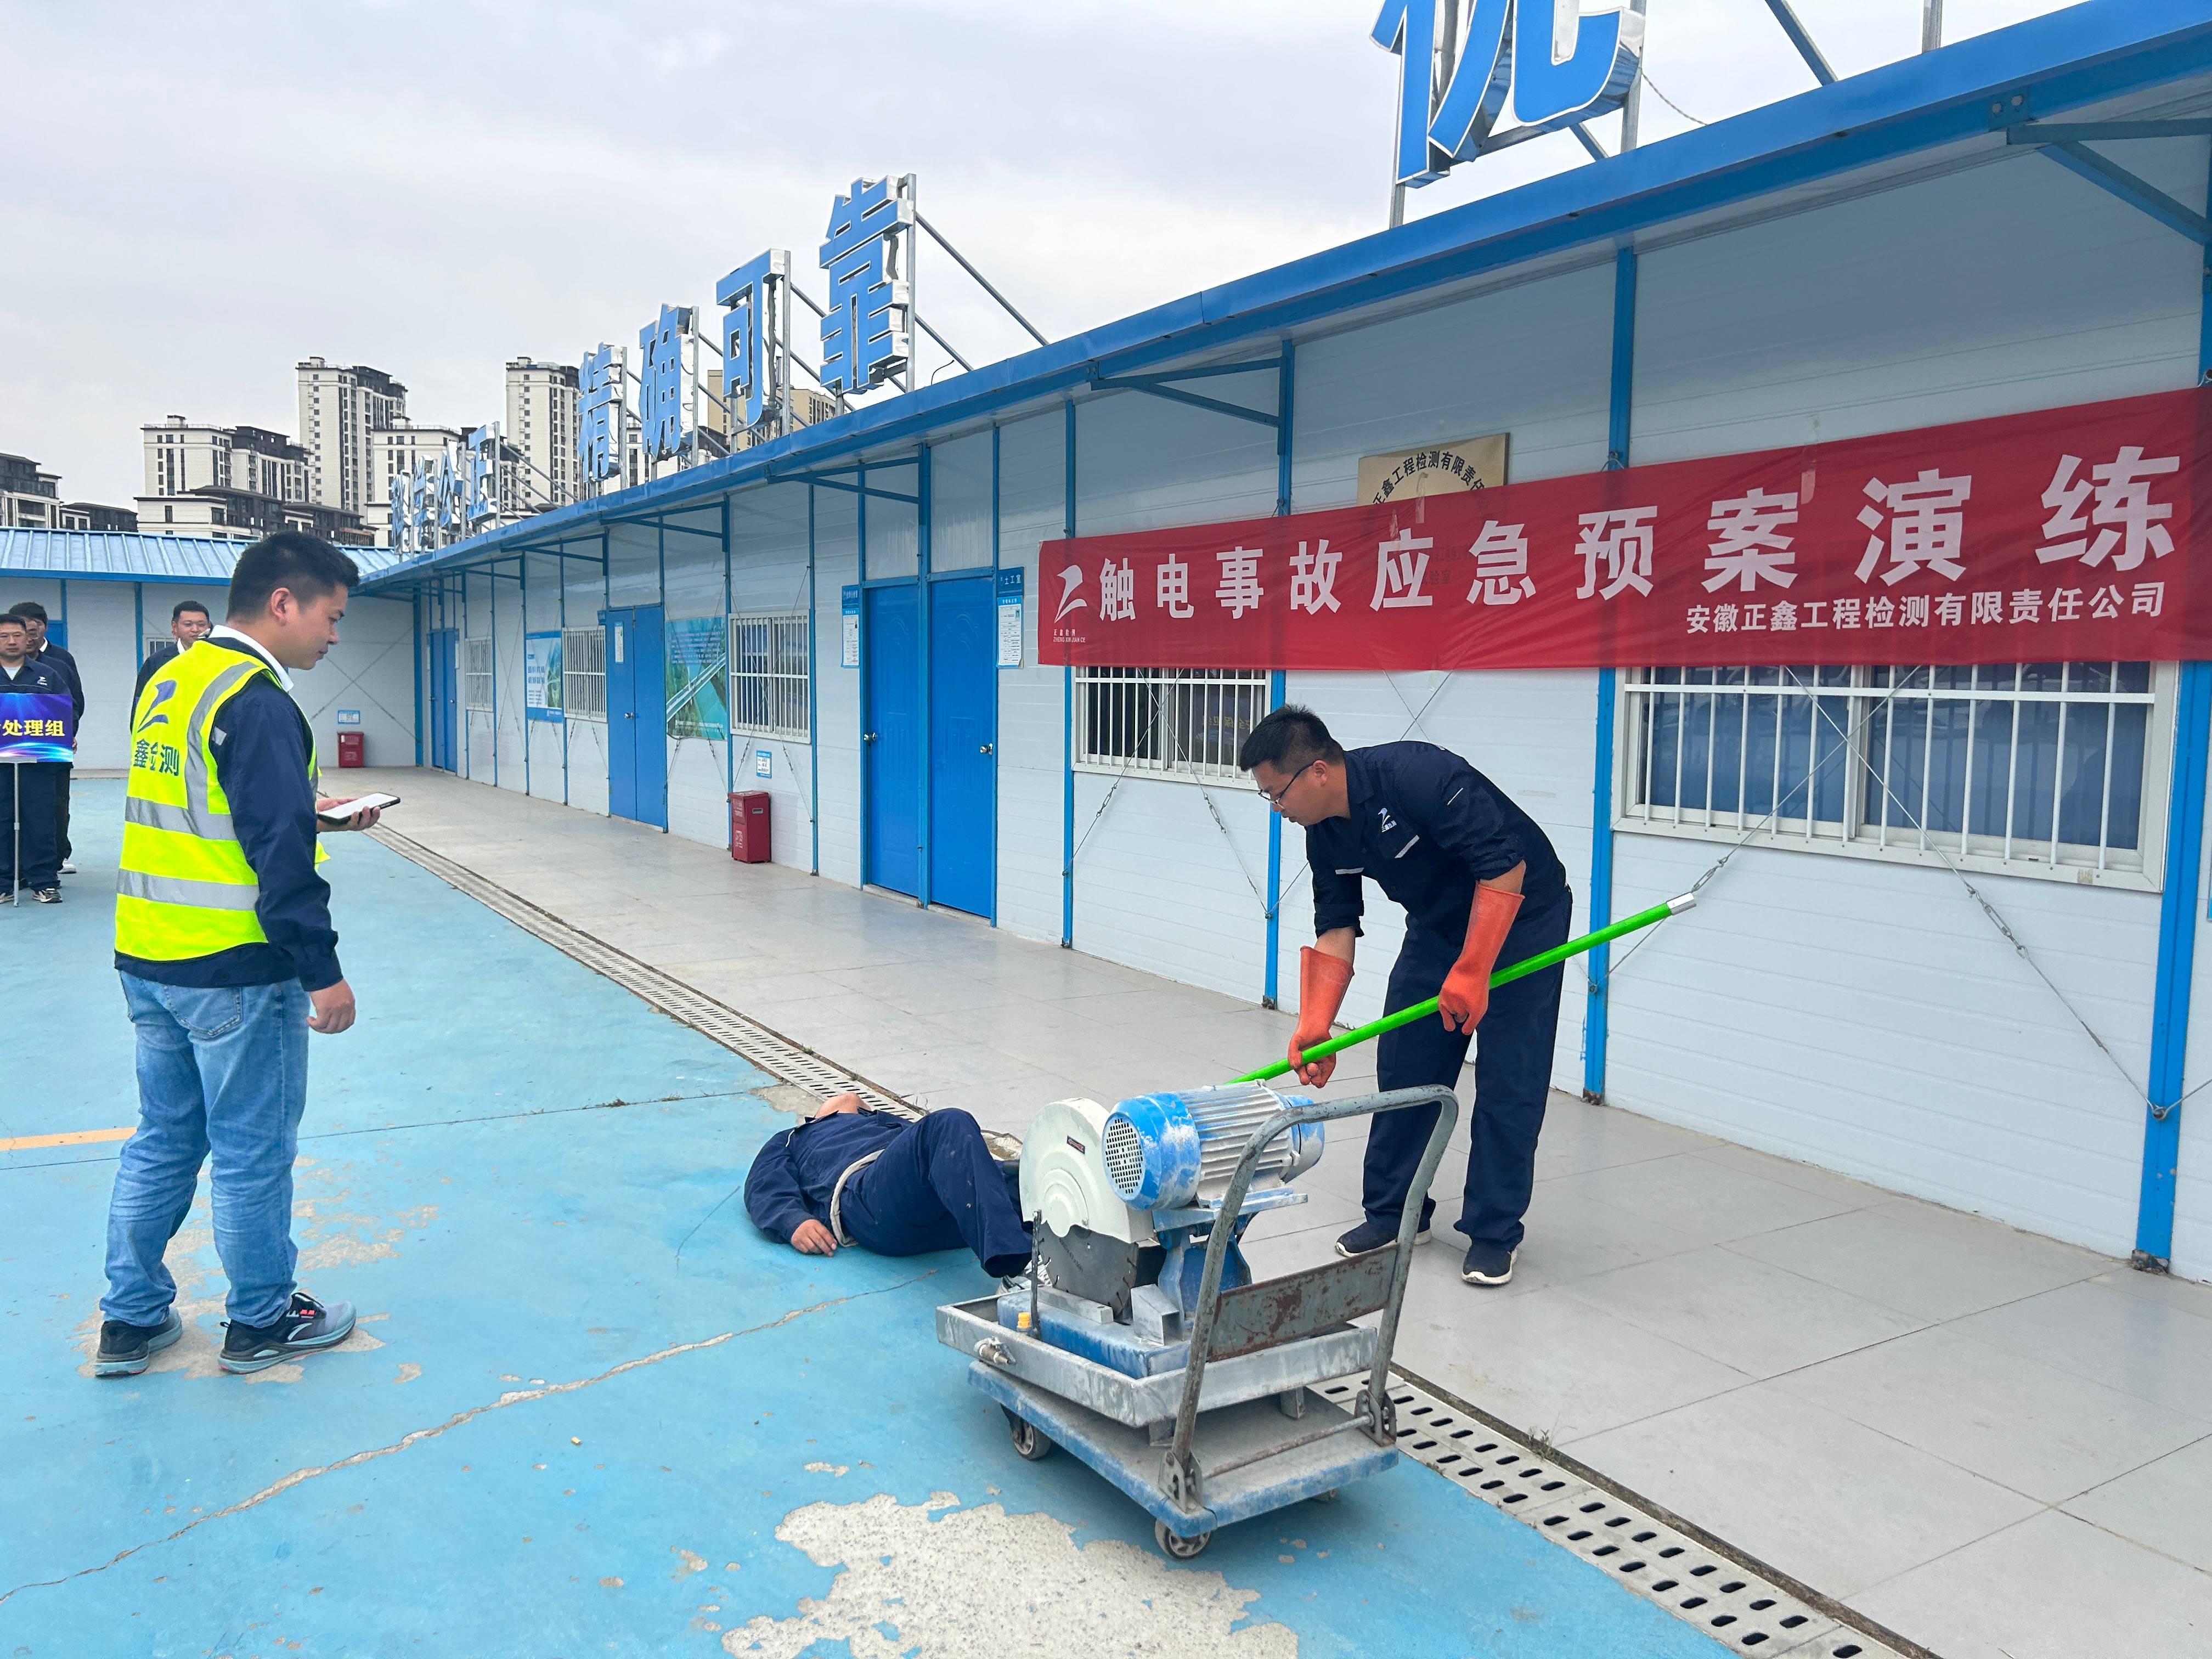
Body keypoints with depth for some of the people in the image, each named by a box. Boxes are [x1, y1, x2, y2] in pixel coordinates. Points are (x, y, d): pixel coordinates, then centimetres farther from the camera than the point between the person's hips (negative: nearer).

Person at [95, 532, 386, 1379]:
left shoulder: (169, 681, 10)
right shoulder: (257, 702, -19)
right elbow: (280, 858, -22)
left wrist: (314, 814, 17)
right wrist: (325, 973, -17)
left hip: (148, 959, 9)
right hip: (234, 970, -9)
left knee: (161, 1141, 18)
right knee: (253, 1151, 6)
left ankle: (131, 1319, 27)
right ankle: (262, 1320, 21)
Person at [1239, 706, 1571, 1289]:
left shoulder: (1418, 776, -32)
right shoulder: (1325, 835, -7)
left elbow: (1505, 866, -32)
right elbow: (1336, 929, -3)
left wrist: (1471, 972, -30)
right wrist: (1315, 1025, -12)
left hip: (1520, 916, -7)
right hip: (1437, 925, 7)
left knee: (1507, 1081, -5)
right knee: (1403, 1068, 6)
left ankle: (1494, 1233, 7)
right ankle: (1393, 1213, 19)